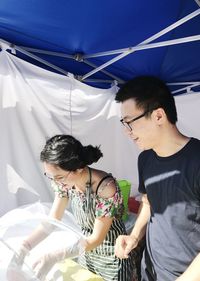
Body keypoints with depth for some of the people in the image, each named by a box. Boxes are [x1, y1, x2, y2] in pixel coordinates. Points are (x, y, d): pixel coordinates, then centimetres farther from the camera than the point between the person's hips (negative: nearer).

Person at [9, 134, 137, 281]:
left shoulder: (106, 187, -34)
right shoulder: (66, 182, -15)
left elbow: (97, 239, -26)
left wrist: (53, 257, -31)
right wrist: (26, 245, -22)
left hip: (112, 257, -5)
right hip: (86, 249, 5)